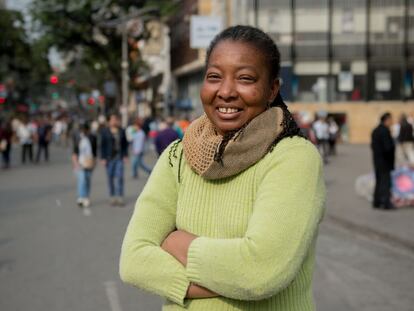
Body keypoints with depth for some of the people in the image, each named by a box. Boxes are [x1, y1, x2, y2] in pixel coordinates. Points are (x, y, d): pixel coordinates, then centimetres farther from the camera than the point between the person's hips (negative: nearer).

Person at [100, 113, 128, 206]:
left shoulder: (121, 131, 7)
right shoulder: (105, 131, 0)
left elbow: (125, 144, 12)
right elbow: (102, 145, -1)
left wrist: (125, 155, 4)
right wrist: (103, 158, -6)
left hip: (120, 157, 1)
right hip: (109, 157, -1)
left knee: (119, 177, -7)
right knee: (110, 177, 2)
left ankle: (120, 198, -7)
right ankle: (113, 197, 10)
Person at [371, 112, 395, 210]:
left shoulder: (375, 131, 11)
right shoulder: (385, 131, -18)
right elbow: (388, 147, -23)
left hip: (377, 161, 9)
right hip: (385, 161, -9)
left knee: (379, 181, 15)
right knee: (386, 181, -5)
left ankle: (376, 202, 19)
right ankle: (386, 203, -5)